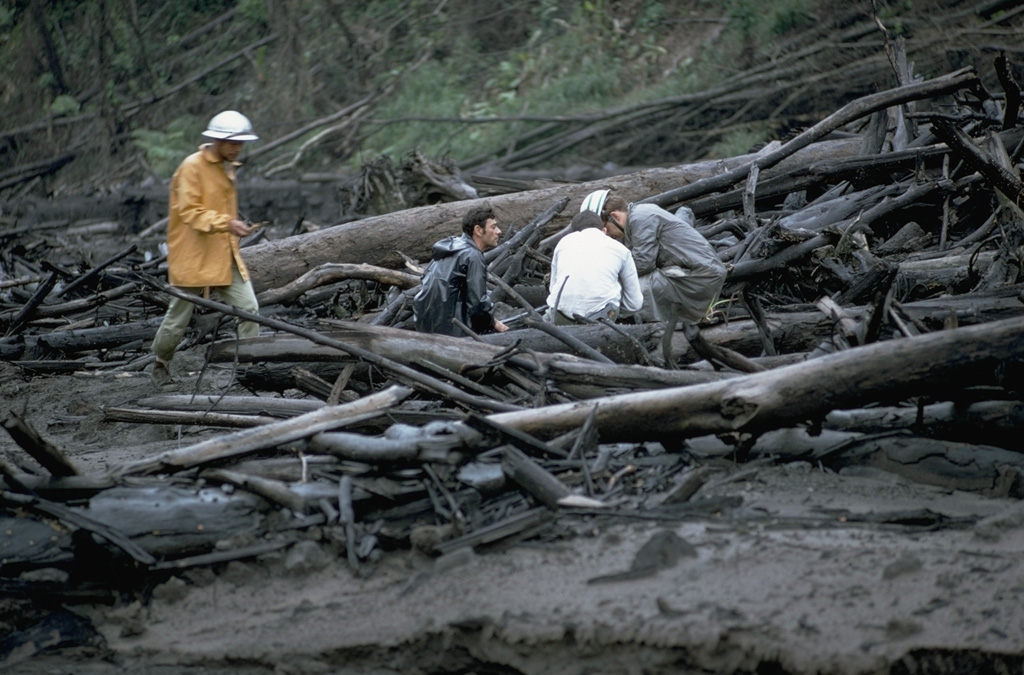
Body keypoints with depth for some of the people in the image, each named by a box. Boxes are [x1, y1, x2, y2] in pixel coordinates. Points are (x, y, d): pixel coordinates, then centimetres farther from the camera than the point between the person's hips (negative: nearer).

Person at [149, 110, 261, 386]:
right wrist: (226, 223, -33)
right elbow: (189, 211, -23)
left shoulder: (227, 167, 11)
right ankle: (161, 362, 29)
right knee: (179, 316, 7)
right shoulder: (192, 167, -15)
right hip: (193, 257, -7)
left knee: (249, 308, -7)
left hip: (225, 255, 7)